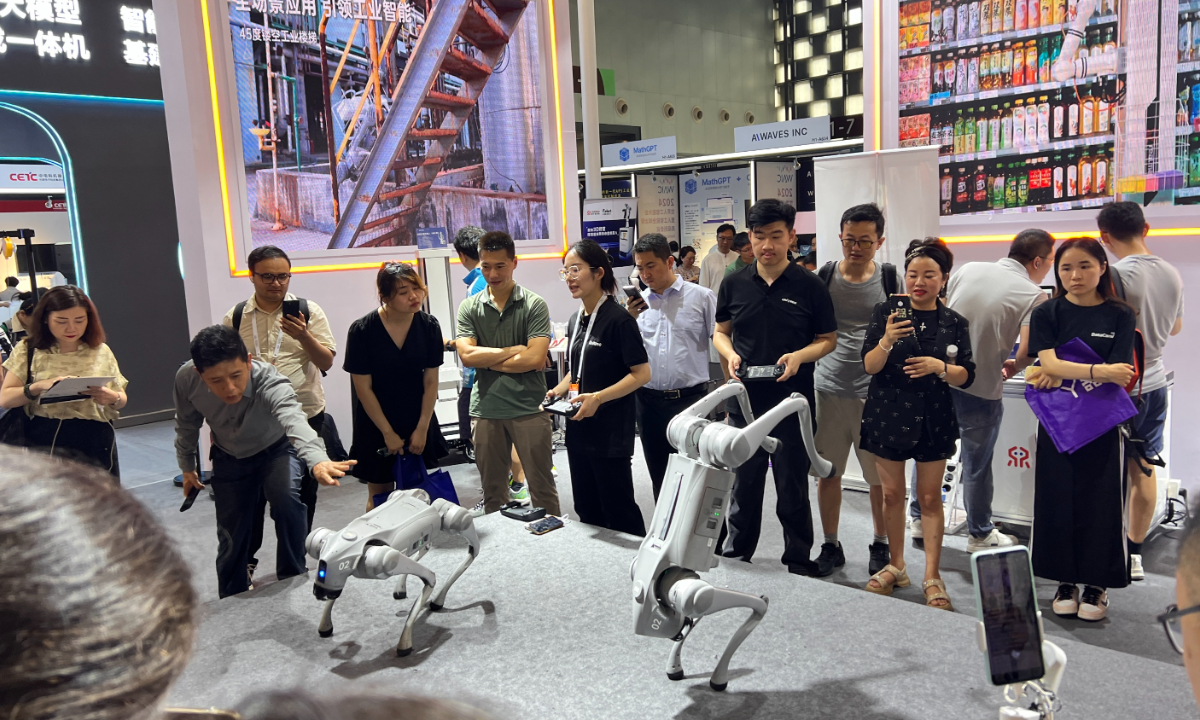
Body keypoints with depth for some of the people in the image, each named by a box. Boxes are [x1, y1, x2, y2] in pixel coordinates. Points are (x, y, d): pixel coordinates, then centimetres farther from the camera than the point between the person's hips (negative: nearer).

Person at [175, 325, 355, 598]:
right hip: (229, 460, 3)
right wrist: (187, 466, 7)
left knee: (286, 496, -31)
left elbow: (294, 420, -63)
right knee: (231, 538, 5)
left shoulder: (271, 382, -41)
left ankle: (293, 578, -9)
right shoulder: (186, 380, -28)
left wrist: (317, 460, -82)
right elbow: (186, 425, -5)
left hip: (276, 450, -3)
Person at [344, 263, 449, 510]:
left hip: (419, 424, 3)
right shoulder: (362, 331, -16)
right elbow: (363, 389, -12)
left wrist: (422, 428, -5)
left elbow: (431, 382, -4)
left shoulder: (429, 326, -8)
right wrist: (388, 433, -10)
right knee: (380, 496, 8)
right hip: (377, 427, -2)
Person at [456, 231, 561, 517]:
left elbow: (535, 358, -14)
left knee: (542, 488, 6)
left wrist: (486, 359, -6)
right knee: (493, 492, 14)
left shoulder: (534, 305, -3)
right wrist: (514, 350, -10)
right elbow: (467, 355, -8)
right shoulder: (469, 308, 5)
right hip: (486, 410, 3)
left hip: (529, 408, -3)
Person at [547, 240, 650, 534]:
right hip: (578, 429, 8)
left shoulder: (618, 319, -14)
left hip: (611, 432, -8)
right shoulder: (576, 320, 11)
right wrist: (559, 390, 3)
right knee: (587, 510, 16)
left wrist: (598, 398, -24)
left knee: (619, 510, 2)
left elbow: (642, 373, -16)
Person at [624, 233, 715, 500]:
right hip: (649, 402, 4)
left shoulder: (701, 297, -2)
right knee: (659, 476, 14)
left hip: (690, 398, -4)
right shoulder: (638, 303, 8)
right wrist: (629, 319, -6)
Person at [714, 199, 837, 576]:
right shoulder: (734, 284, 3)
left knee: (793, 489, 9)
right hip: (745, 401, 2)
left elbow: (828, 339, 2)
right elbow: (720, 332, 12)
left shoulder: (809, 286, -4)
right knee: (743, 485, 15)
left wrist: (799, 356, -18)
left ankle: (799, 563, 25)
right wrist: (730, 354, -9)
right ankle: (735, 557, 31)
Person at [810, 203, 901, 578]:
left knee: (880, 478, 8)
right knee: (827, 474, 7)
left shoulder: (891, 279, 1)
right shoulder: (823, 276, 3)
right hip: (828, 390, 1)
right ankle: (831, 546, 24)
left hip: (876, 393, -1)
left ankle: (880, 545, 28)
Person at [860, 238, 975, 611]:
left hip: (933, 420, 0)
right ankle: (896, 566, 25)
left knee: (930, 497, 5)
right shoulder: (886, 312, -3)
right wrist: (887, 341, -28)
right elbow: (870, 366, -9)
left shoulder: (955, 322, 2)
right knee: (892, 492, 9)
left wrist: (940, 367, -19)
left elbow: (967, 376, 0)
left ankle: (932, 576, 13)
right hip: (888, 415, 0)